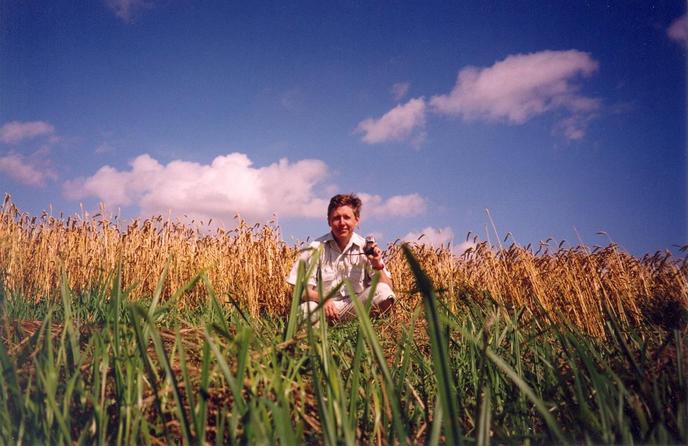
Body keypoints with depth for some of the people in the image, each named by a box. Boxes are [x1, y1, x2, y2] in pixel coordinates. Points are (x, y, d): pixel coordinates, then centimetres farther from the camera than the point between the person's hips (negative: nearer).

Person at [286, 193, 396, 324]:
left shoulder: (365, 247, -1)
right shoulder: (316, 248, -4)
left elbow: (387, 289, -2)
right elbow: (302, 289, -5)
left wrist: (377, 265, -19)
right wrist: (321, 299, -25)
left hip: (355, 307, 1)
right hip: (324, 307, -1)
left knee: (383, 291, -26)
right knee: (308, 309, -36)